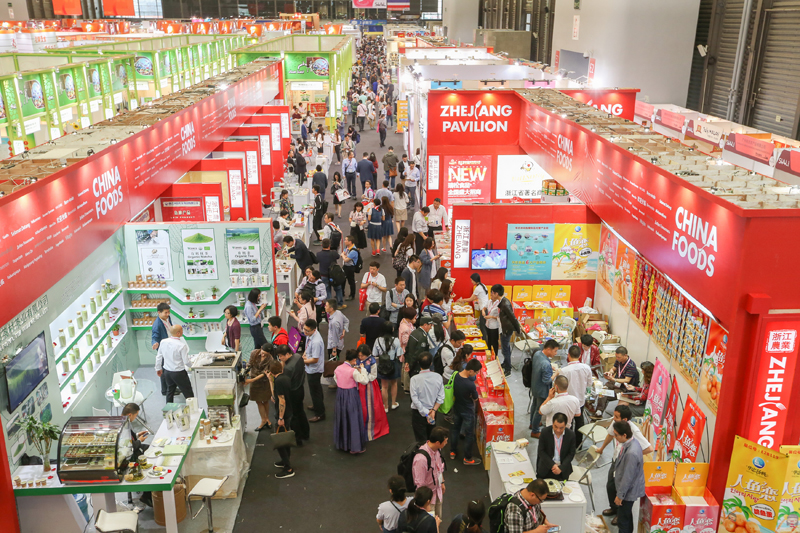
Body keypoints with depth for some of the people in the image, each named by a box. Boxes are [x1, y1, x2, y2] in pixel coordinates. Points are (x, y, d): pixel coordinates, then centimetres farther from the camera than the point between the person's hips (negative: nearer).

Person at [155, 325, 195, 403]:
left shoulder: (163, 342, -5)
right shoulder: (182, 345, -22)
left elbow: (159, 357, 6)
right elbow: (186, 362, -17)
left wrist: (158, 368, 20)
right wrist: (190, 366, 5)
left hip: (167, 371, 7)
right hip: (179, 373, -7)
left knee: (170, 391, 24)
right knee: (188, 393, 4)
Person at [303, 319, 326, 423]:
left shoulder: (316, 342, -35)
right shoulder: (310, 335, -7)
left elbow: (315, 359, -29)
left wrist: (304, 361, -15)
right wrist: (305, 354, -7)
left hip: (314, 369, -9)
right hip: (312, 368, 9)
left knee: (314, 390, 6)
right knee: (317, 388, 29)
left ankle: (320, 414, 22)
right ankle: (318, 405, 52)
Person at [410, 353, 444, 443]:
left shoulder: (415, 379, -20)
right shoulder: (438, 377, -12)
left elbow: (415, 399, -19)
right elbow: (441, 397, -10)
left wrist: (426, 414, -14)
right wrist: (433, 410, -9)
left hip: (418, 413, -3)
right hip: (432, 410, 3)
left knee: (421, 440, 8)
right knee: (431, 437, 22)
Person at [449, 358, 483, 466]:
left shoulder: (457, 375, -15)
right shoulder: (470, 385, -36)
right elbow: (475, 398, -17)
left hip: (457, 408, 7)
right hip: (467, 412, -7)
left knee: (455, 429, 25)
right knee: (469, 434, 13)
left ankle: (453, 452, 42)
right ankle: (467, 458, 27)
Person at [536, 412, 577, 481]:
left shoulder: (571, 434, -7)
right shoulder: (545, 432, -10)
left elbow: (571, 454, -1)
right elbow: (541, 451, -5)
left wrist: (561, 468, -12)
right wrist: (552, 465, -16)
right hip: (547, 466, -1)